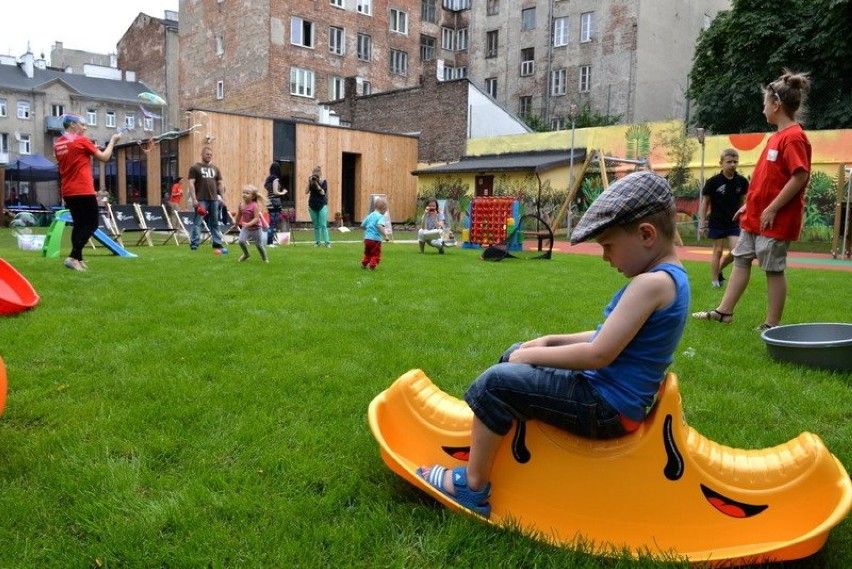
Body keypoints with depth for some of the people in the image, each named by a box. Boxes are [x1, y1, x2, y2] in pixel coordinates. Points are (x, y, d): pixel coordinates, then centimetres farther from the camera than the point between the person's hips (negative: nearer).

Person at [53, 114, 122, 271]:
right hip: (83, 191, -8)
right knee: (92, 224, -4)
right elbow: (104, 157, -4)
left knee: (79, 224, 14)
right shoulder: (81, 140, -8)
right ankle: (73, 257, -15)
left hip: (67, 191, 8)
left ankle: (78, 259, 12)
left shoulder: (58, 144, 13)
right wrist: (112, 141, 8)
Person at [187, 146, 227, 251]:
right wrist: (194, 199, -12)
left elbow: (220, 184, 17)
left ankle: (217, 242, 15)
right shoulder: (195, 167, 3)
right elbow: (191, 183, -4)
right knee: (197, 223, -4)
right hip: (201, 200, -5)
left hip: (214, 199, 5)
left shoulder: (215, 169, 16)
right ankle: (194, 243, -1)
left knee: (215, 223, 10)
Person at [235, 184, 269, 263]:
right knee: (240, 241, -14)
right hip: (246, 228, 4)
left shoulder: (254, 206, -22)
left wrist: (249, 224, -38)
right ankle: (246, 254, 14)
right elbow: (239, 215, 11)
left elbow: (257, 218, -26)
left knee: (259, 245, 7)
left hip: (256, 228, -4)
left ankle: (265, 259, 28)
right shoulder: (241, 205, -6)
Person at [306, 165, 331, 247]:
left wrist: (316, 183, -19)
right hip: (312, 206, 3)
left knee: (323, 225, -9)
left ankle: (327, 242, -11)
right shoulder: (311, 181, 3)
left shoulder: (324, 181, -2)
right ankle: (317, 242, 11)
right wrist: (309, 182, -15)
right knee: (316, 225, 6)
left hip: (322, 205, -3)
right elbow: (306, 192, -6)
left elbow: (323, 192, -13)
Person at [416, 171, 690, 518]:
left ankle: (473, 486, -2)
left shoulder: (652, 283, -23)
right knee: (514, 356, 19)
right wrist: (551, 341, 7)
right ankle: (483, 437, 32)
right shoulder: (668, 277, 8)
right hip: (610, 395, 11)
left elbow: (599, 355, -27)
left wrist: (534, 355, -14)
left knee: (497, 383, -15)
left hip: (606, 408, -10)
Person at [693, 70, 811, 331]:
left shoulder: (794, 137, -16)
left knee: (773, 269, -1)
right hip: (755, 216, 9)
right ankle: (724, 311, 20)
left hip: (775, 220, -9)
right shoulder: (776, 136, 13)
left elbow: (800, 176, -22)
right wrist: (749, 204, 18)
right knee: (741, 259, 12)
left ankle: (772, 325, 10)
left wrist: (772, 209, -20)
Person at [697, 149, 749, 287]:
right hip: (716, 223, -3)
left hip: (733, 223, 3)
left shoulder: (742, 181, -1)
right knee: (718, 251, 3)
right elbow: (704, 202, -5)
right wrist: (702, 224, -7)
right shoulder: (713, 181, -11)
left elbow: (742, 201, 11)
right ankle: (715, 281, 13)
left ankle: (719, 269, 24)